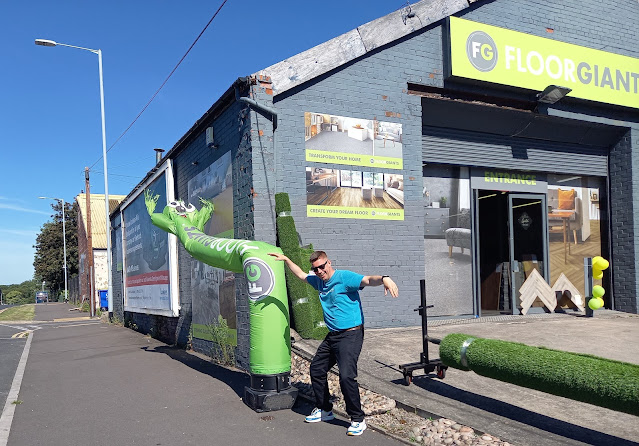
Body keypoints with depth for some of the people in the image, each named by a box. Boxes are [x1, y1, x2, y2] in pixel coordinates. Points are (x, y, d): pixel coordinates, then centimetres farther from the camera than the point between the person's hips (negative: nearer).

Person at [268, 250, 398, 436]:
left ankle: (358, 419, -2)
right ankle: (325, 410, 32)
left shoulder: (344, 277, -14)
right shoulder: (318, 281, 11)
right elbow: (301, 275, 30)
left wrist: (383, 278, -50)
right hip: (332, 335, 9)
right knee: (316, 369, 15)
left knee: (347, 376, -18)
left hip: (351, 335, -9)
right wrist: (286, 260, 26)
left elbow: (368, 280, -30)